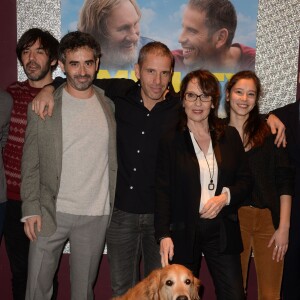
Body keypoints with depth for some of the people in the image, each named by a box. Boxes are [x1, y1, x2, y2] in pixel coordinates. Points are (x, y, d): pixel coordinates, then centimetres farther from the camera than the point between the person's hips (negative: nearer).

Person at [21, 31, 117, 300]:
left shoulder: (110, 106, 3)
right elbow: (30, 164, 0)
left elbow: (114, 160, 9)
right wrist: (31, 209, -6)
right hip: (50, 213, -1)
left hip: (96, 216, 1)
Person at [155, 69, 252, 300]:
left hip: (222, 230, 2)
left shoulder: (230, 136, 5)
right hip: (183, 231, -2)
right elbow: (162, 191, -5)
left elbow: (245, 180, 9)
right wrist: (164, 235, -13)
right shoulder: (171, 140, -3)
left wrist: (226, 197, -11)